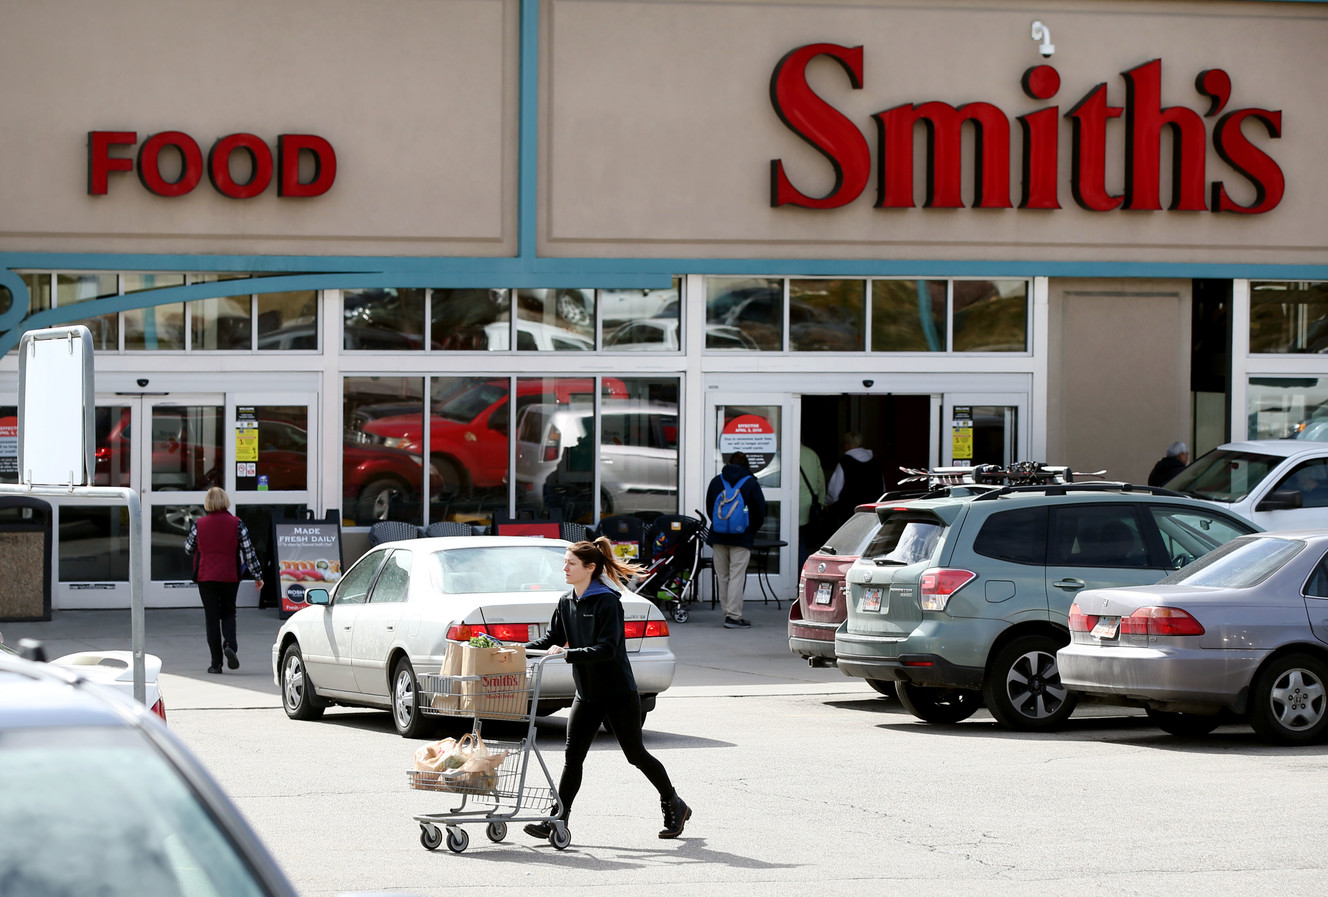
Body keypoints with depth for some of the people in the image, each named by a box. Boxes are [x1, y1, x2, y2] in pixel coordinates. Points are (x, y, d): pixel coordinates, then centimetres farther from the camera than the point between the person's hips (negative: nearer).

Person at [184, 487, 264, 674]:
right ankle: (229, 645, -12)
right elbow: (249, 551, -3)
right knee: (228, 613, 16)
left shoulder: (199, 525, -3)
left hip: (206, 577, 0)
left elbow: (188, 549, 9)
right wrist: (257, 575, 5)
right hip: (230, 577, 0)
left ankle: (216, 662, 2)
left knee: (212, 617, 5)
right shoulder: (236, 524, -4)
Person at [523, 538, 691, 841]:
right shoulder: (566, 603, 5)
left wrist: (568, 654, -33)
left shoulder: (607, 602, -17)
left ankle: (675, 807, 23)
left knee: (636, 754, 5)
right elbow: (552, 639, 10)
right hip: (587, 694, 6)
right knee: (572, 756, -2)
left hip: (619, 693, -6)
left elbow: (607, 649, -25)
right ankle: (557, 820, -3)